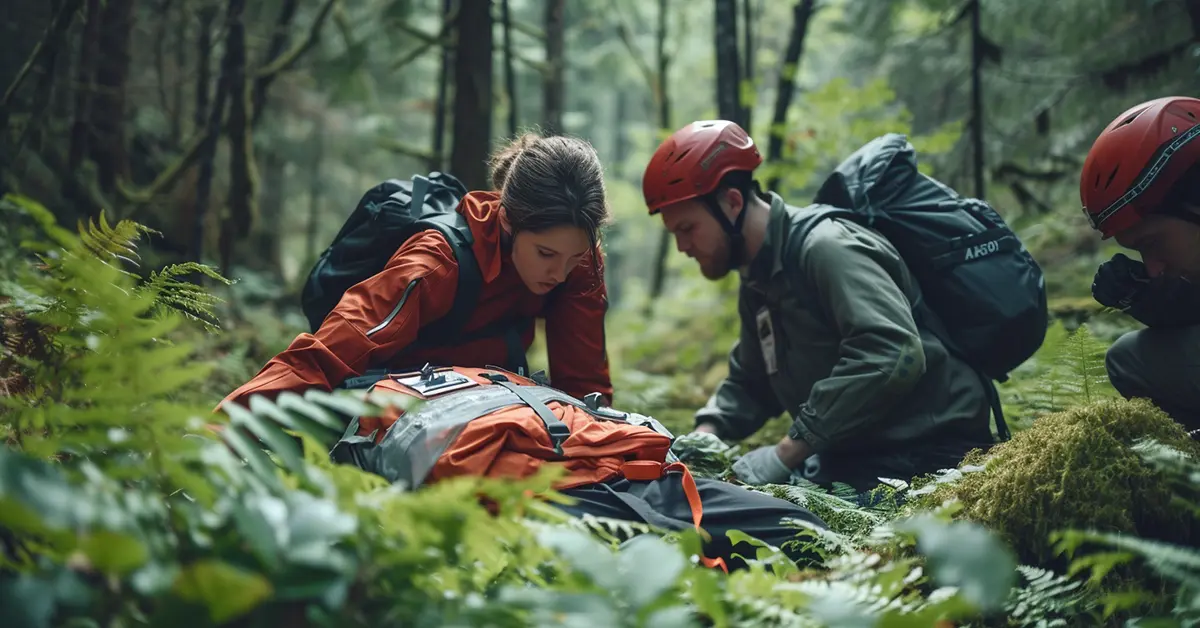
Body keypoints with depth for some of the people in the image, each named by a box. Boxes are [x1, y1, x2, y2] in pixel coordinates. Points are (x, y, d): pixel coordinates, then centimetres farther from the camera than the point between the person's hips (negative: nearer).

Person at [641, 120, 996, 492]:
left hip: (928, 454, -9)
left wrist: (786, 452, -29)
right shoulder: (757, 281, 13)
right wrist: (706, 433, 1)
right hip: (853, 458, 9)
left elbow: (891, 355, -32)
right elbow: (750, 381, 23)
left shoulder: (825, 248, -19)